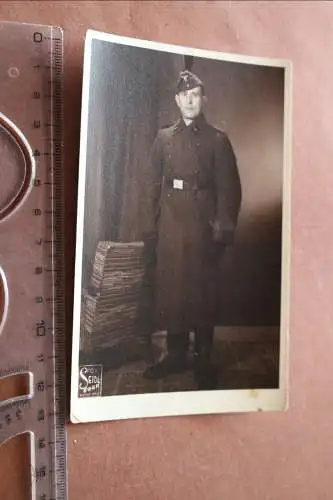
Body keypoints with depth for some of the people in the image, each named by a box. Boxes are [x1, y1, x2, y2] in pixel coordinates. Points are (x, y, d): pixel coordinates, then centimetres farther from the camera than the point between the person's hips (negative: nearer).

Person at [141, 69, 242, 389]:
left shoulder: (218, 140, 3)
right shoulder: (163, 138, 12)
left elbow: (229, 189, -1)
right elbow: (153, 185, 10)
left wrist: (224, 230, -9)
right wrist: (150, 227, 3)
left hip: (203, 226, -3)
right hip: (169, 225, 3)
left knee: (202, 291, 2)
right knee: (170, 289, 7)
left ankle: (203, 360, 16)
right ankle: (176, 355, 22)